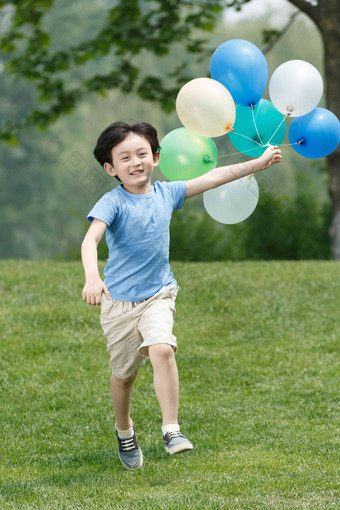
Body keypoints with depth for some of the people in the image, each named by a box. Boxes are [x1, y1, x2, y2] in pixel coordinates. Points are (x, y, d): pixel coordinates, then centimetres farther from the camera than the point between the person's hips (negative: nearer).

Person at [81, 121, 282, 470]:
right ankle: (124, 431, 37)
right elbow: (91, 239, -29)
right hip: (119, 300, -2)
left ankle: (171, 429, -20)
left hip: (158, 296, 2)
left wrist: (258, 163, 11)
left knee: (162, 349, -25)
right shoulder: (113, 203, -14)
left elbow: (213, 177, 10)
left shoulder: (166, 193, 1)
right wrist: (92, 277, -48)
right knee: (123, 373, 10)